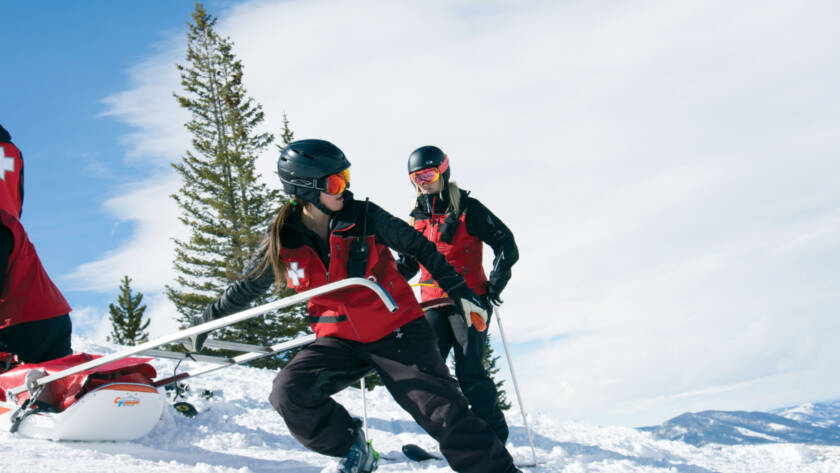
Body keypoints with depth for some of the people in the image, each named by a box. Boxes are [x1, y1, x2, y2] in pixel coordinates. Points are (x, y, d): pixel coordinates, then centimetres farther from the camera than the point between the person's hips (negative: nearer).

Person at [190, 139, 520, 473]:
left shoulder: (365, 217, -10)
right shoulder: (283, 242, -6)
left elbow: (419, 247, 2)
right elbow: (247, 287, 10)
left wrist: (460, 290, 6)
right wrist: (207, 320, 15)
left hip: (396, 331, -2)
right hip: (340, 340, 2)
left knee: (445, 414, -10)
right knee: (288, 393, -19)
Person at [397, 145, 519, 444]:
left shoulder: (467, 209, 2)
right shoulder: (415, 218, 17)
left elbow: (505, 243, -1)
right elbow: (408, 262, 24)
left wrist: (495, 283, -12)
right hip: (433, 302, 5)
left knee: (470, 373, -13)